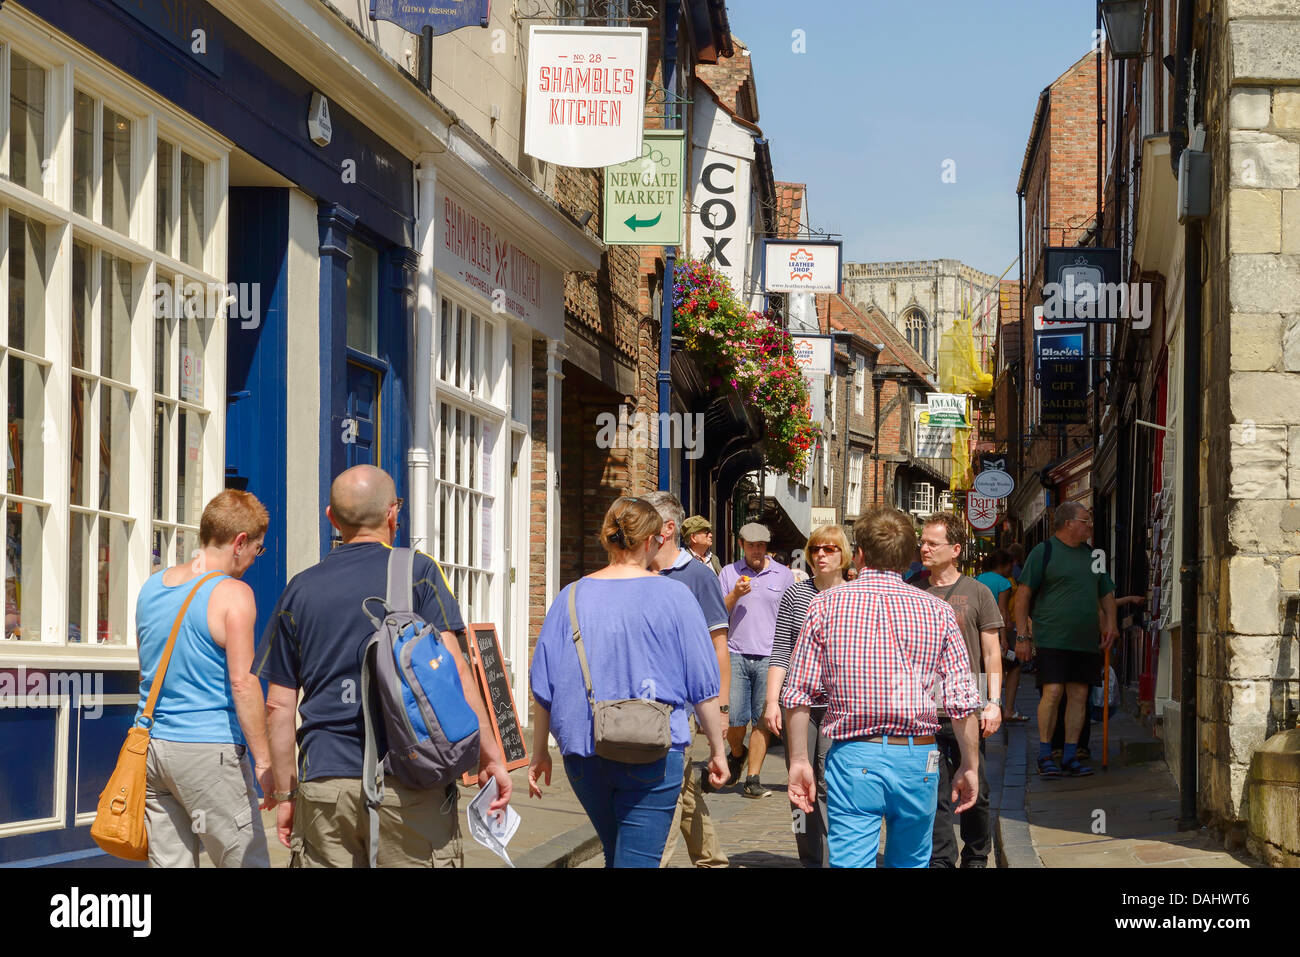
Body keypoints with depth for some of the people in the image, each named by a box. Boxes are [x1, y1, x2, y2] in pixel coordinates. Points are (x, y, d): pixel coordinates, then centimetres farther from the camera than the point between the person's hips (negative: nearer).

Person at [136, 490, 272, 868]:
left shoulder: (152, 586, 12)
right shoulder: (233, 594, -10)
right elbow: (242, 681, -16)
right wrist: (263, 760, -12)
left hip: (152, 748, 7)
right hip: (209, 748, -7)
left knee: (169, 862, 7)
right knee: (246, 862, -1)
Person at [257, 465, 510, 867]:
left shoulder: (300, 590, 10)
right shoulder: (419, 572, 1)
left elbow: (280, 705, 10)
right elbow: (453, 669, -9)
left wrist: (287, 793, 17)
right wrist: (490, 755, -5)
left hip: (324, 787, 3)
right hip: (408, 787, -3)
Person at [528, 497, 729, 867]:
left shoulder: (571, 598, 3)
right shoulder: (673, 596, -5)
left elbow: (543, 687, 5)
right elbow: (703, 686, -2)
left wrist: (539, 753, 15)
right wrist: (717, 750, 8)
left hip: (582, 754, 4)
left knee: (616, 854, 21)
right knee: (637, 860, -4)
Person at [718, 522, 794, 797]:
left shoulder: (783, 575, 9)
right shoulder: (729, 573, 9)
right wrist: (734, 595, -11)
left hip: (769, 658, 0)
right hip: (736, 655, 0)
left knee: (762, 721, -2)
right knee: (734, 720, -4)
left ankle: (752, 778, 3)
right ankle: (737, 754, 27)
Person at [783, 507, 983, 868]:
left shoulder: (826, 605, 1)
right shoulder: (938, 611, 3)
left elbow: (798, 695, 0)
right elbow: (963, 702, 0)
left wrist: (799, 760, 8)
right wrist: (970, 766, 10)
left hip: (853, 758, -2)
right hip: (916, 757, 2)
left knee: (851, 861, -4)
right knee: (911, 861, 17)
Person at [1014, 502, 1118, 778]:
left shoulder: (1091, 555, 18)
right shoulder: (1044, 551, -1)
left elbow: (1106, 593, 27)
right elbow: (1023, 594, -3)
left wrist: (1110, 623, 10)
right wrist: (1021, 636, -9)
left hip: (1086, 641, 6)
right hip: (1053, 639, -6)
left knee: (1079, 695, 2)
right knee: (1053, 692, -13)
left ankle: (1070, 755, 7)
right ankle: (1045, 755, -3)